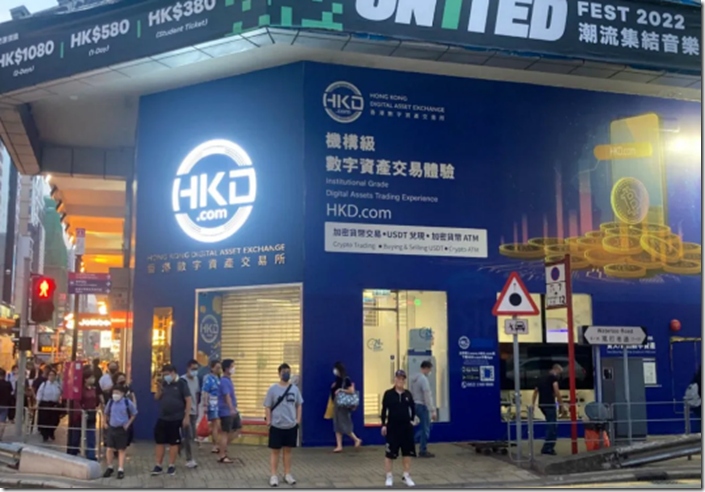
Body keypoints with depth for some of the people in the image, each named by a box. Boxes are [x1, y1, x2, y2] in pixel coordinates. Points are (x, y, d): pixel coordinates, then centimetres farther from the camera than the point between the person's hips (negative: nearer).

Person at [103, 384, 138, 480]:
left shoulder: (128, 402, -8)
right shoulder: (111, 402, -1)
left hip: (122, 429, -2)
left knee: (122, 450, 5)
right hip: (111, 428, 2)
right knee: (109, 449, 1)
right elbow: (106, 413, 17)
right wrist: (105, 422, 8)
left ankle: (121, 470, 12)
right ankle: (109, 468, 19)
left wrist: (128, 424, -2)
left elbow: (134, 414, 5)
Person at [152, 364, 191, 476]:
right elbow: (156, 398, 12)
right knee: (160, 442, 8)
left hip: (176, 419, -5)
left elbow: (188, 400, -11)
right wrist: (159, 389, -9)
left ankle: (172, 466, 15)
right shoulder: (164, 384, 7)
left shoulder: (181, 383, -9)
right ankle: (158, 465, 18)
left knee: (174, 442, 5)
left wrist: (186, 417, -14)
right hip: (162, 418, 5)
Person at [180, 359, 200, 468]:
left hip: (193, 411, 7)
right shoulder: (183, 380, -13)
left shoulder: (196, 379, 10)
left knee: (193, 435, 10)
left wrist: (197, 410, 15)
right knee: (188, 436, -5)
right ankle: (190, 460, 1)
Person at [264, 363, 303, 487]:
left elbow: (299, 405, 9)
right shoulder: (273, 389, -8)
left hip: (291, 426, 3)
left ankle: (287, 474, 23)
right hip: (276, 426, -3)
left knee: (287, 450, 13)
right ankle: (274, 476, 11)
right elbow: (267, 406, -5)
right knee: (275, 450, 5)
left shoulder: (294, 389, 1)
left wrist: (298, 420, 4)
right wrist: (268, 421, -9)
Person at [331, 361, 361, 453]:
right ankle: (339, 446, 8)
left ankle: (357, 440, 14)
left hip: (344, 405, -8)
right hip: (337, 404, 8)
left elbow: (352, 391, -19)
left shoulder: (346, 379, -13)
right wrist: (333, 387, 2)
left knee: (344, 426, -3)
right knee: (337, 426, 6)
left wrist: (341, 390, -20)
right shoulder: (337, 380, 10)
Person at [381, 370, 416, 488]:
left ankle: (406, 476, 22)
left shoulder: (408, 394, 2)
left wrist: (412, 420, 6)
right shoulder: (388, 394, -8)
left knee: (407, 451, 8)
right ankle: (389, 476, 14)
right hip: (392, 426, -3)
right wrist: (383, 425, -8)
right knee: (390, 452, 0)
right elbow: (384, 410, -6)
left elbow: (413, 408, 13)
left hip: (406, 426, 4)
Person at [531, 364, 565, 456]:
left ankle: (550, 447, 20)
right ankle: (546, 448, -8)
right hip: (549, 404, -8)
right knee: (552, 426, -5)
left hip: (542, 404, 8)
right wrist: (561, 404, -10)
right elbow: (556, 391, -14)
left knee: (551, 425, 18)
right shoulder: (553, 377, -2)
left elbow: (536, 390, 26)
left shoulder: (543, 378, 23)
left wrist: (533, 404, 28)